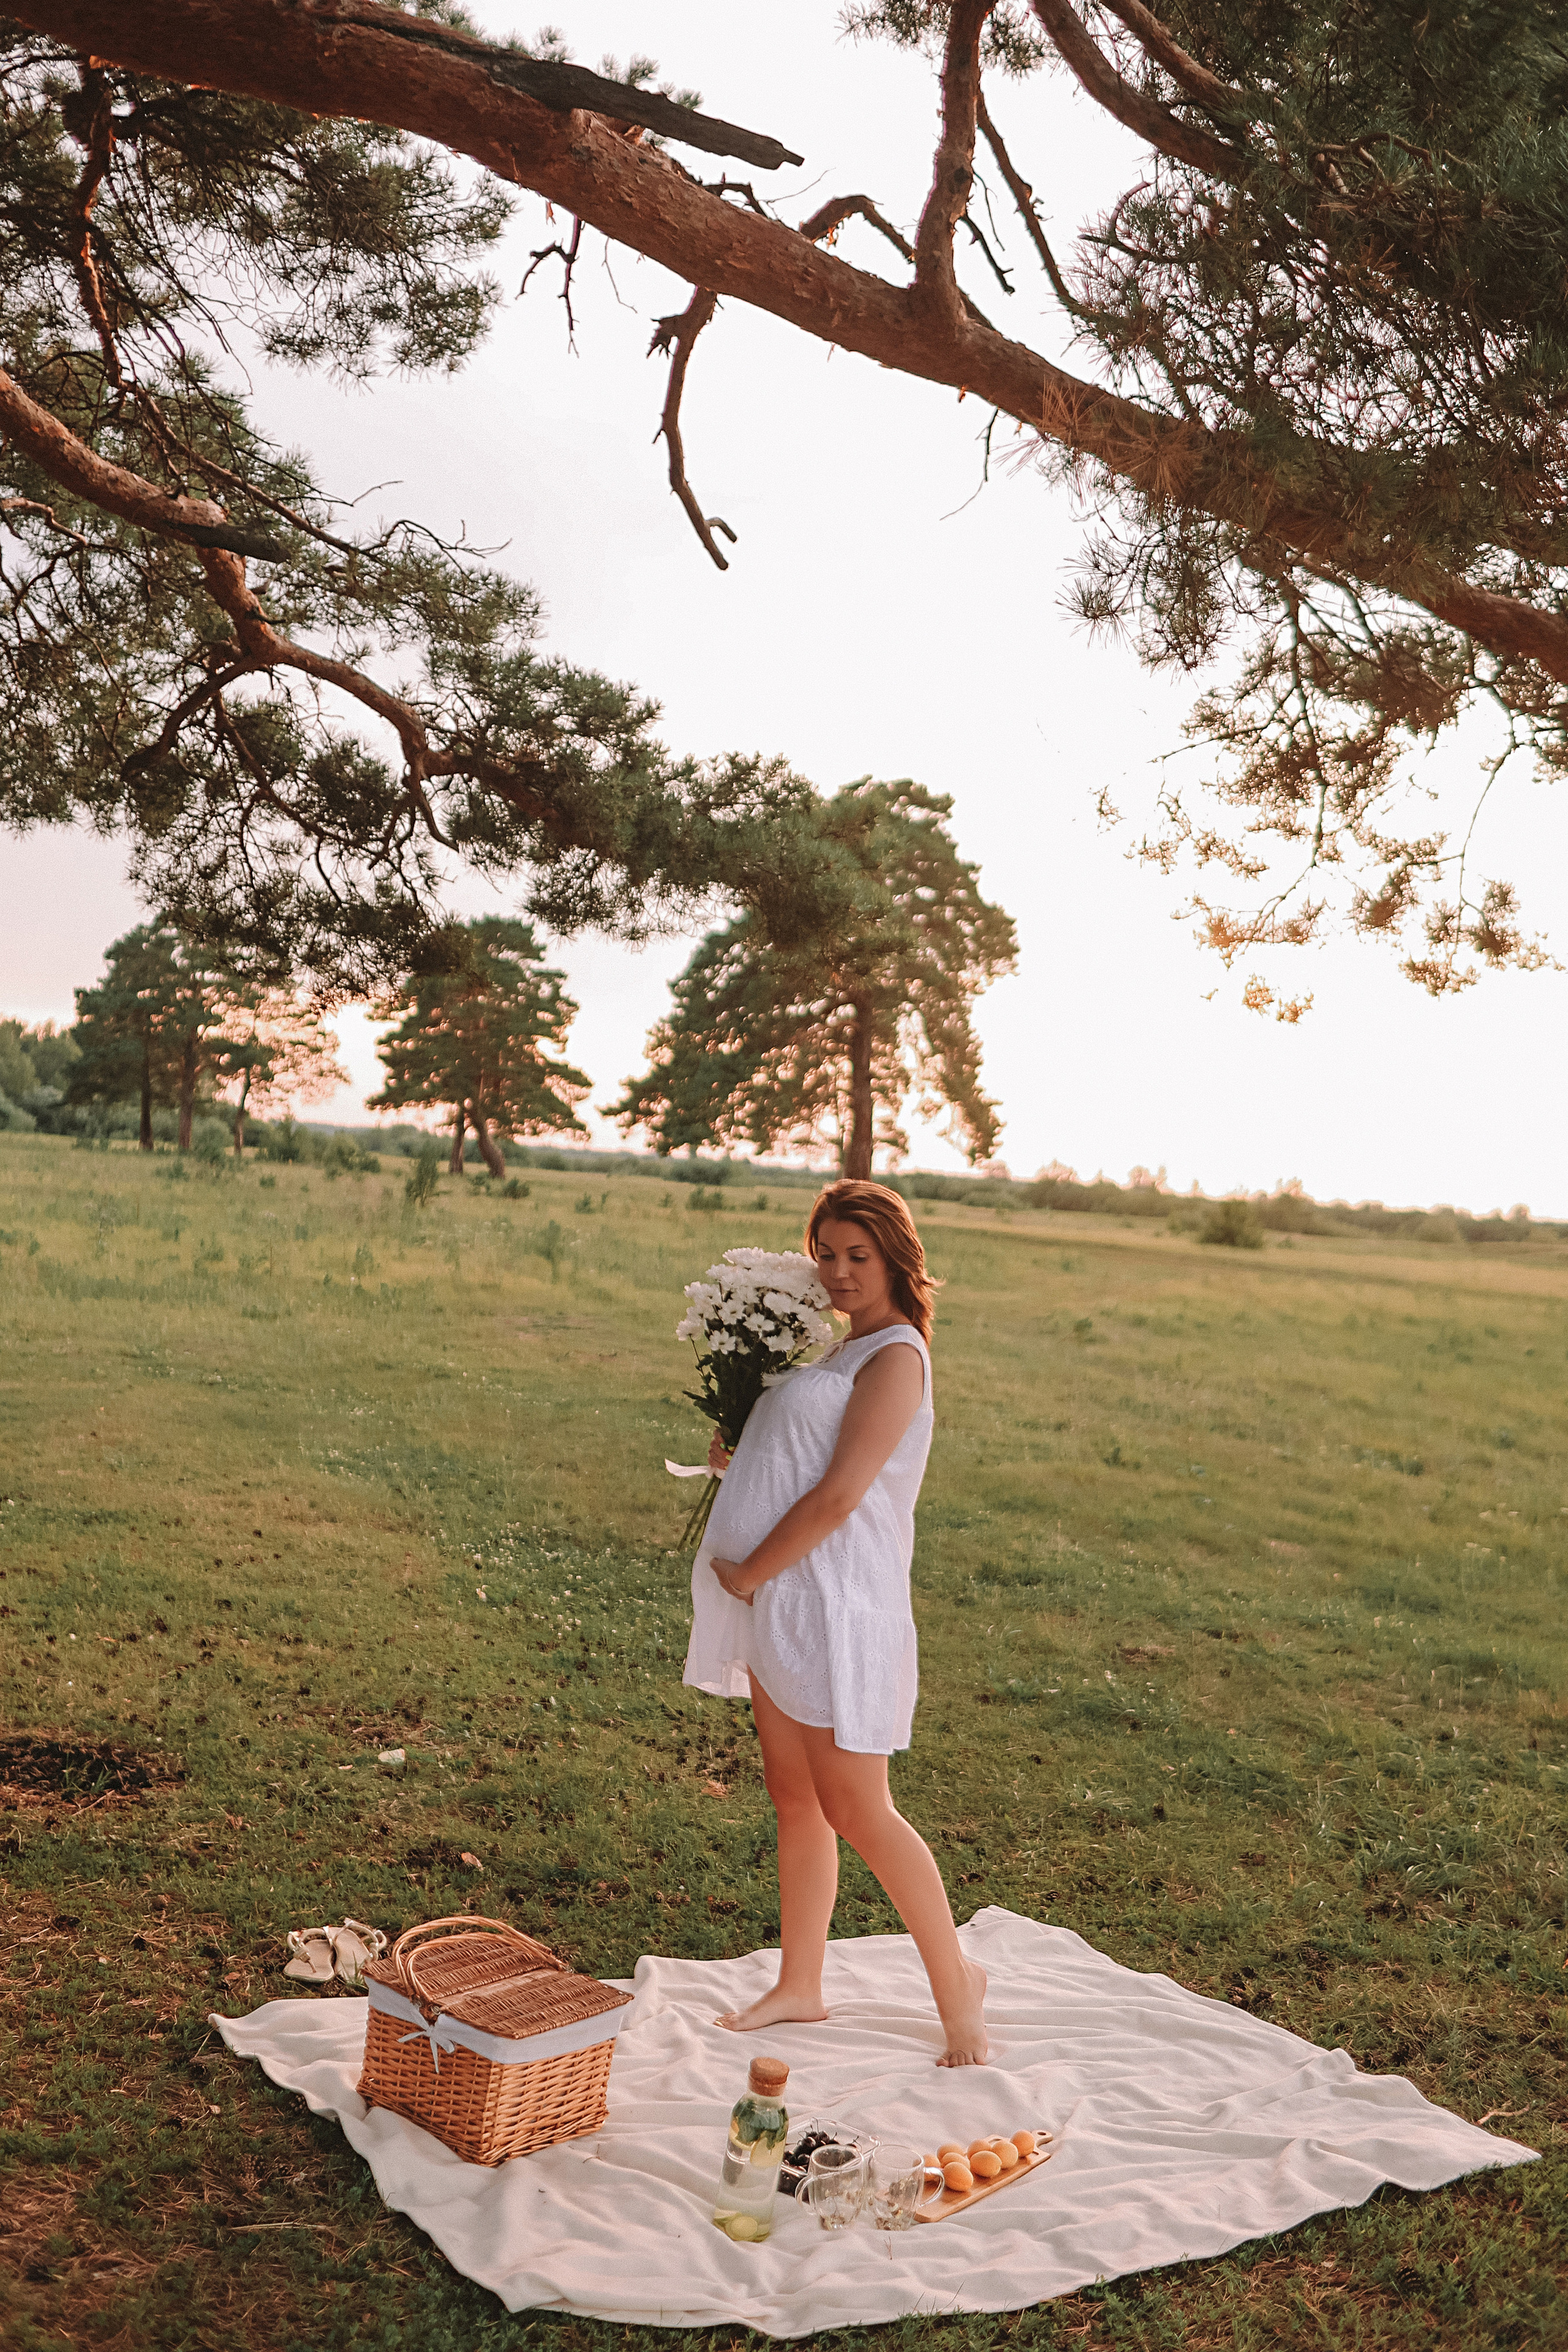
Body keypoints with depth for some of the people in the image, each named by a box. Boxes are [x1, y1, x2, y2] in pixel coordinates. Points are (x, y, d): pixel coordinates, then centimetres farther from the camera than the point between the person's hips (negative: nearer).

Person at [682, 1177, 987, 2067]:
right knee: (796, 1798, 15)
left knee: (857, 1811, -3)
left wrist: (746, 1574, -13)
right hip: (778, 1603, 9)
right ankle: (799, 1987, 27)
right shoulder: (839, 1350, 16)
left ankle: (956, 1980, 15)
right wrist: (739, 1458, 6)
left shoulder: (896, 1359, -13)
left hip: (835, 1604, -9)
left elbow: (839, 1495, -19)